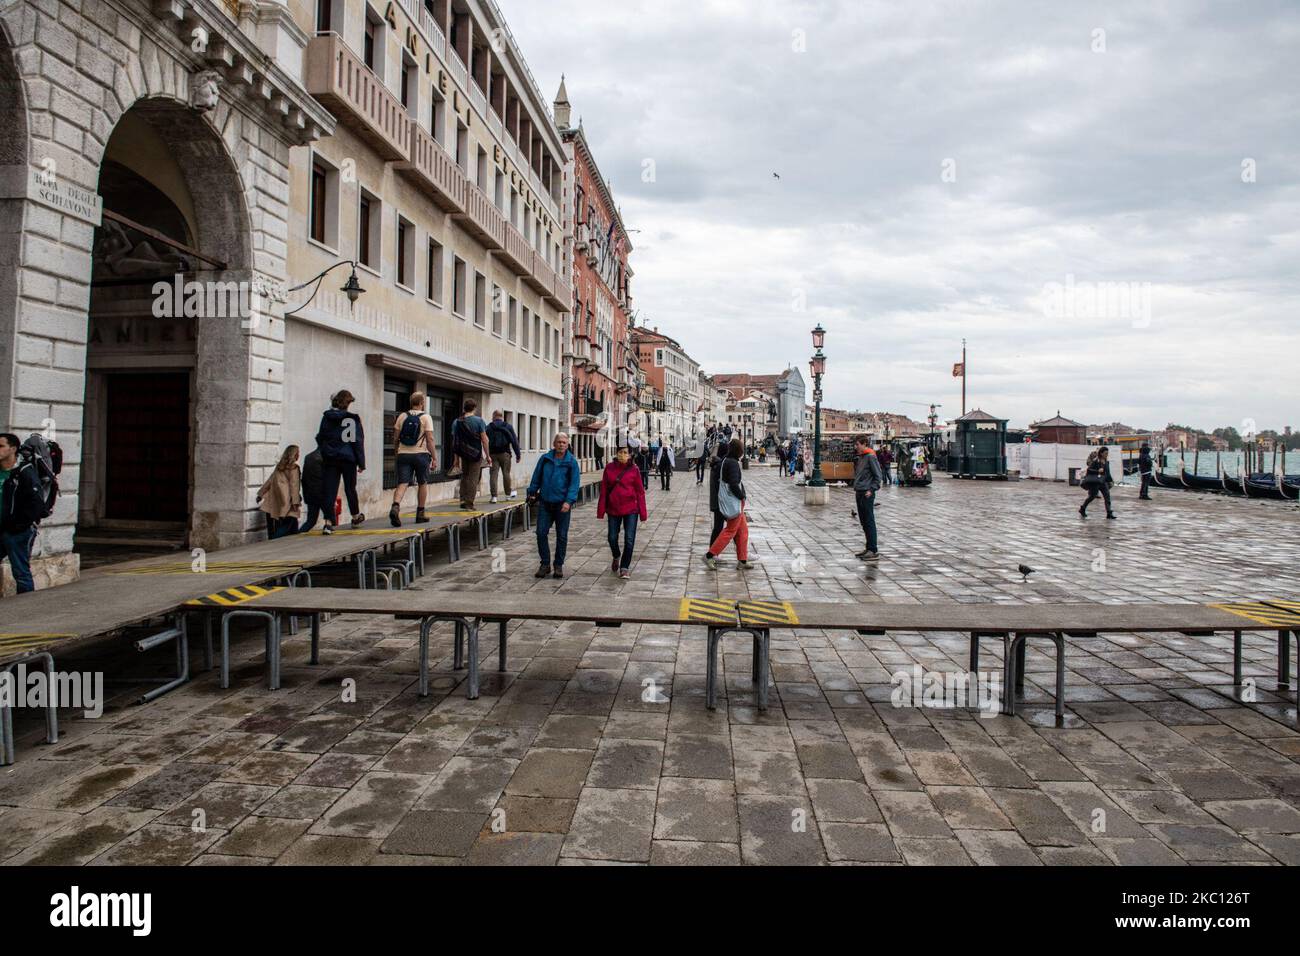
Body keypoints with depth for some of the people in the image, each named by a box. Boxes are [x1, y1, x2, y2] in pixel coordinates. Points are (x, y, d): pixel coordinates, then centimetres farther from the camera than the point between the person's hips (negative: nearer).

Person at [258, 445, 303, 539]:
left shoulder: (279, 467, 15)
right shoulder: (294, 468, -6)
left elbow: (270, 480, 18)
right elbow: (294, 485, -11)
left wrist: (261, 493, 24)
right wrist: (295, 501, -13)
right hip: (287, 502, -7)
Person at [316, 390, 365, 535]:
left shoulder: (327, 417, 3)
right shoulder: (353, 418, -6)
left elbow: (320, 438, 9)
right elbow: (358, 441, -5)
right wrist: (361, 462, -1)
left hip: (329, 459, 2)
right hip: (348, 458, -2)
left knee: (329, 490, 1)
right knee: (350, 488, 14)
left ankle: (328, 522, -9)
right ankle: (355, 516, 31)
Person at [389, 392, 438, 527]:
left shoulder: (402, 416, 7)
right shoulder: (426, 417, -4)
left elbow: (395, 437, 9)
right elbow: (430, 439, -10)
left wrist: (395, 454, 21)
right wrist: (434, 458, -6)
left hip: (403, 454, 3)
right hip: (421, 454, -3)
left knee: (402, 483, -1)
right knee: (422, 483, 13)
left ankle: (395, 507, -26)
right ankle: (420, 514, 18)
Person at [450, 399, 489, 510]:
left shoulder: (457, 422, 4)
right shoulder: (479, 421, -7)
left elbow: (454, 441, 5)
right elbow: (484, 440, -9)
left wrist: (456, 458, 11)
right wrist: (487, 455, -2)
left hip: (463, 454, 4)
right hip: (476, 453, -4)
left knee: (464, 477, 17)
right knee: (473, 478, 1)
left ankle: (463, 500, 7)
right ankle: (469, 503, -2)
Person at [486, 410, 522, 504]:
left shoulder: (489, 427, 5)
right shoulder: (508, 426, 5)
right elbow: (514, 441, 3)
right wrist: (518, 454, 6)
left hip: (493, 454, 0)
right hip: (505, 453, 0)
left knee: (493, 474, -1)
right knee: (506, 473, 10)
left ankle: (494, 496, -5)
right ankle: (508, 493, 22)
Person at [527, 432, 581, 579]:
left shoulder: (571, 462, -3)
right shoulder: (545, 459, 4)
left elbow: (574, 483, -8)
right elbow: (536, 477, 14)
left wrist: (569, 501, -19)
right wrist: (532, 492, 15)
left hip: (562, 504, -2)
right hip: (545, 503, 2)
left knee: (562, 536, 5)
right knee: (541, 533, -2)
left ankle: (558, 565, 17)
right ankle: (545, 564, 10)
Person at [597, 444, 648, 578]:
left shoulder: (633, 470, -4)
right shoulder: (609, 468, -1)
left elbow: (640, 491, -1)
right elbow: (604, 490, 2)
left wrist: (642, 512, -3)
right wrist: (601, 510, 0)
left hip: (630, 509, -2)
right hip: (613, 508, 2)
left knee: (629, 539, -4)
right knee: (612, 538, 8)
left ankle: (625, 567, 10)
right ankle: (616, 557, 39)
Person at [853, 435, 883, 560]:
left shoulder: (871, 457, -12)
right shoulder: (861, 457, 15)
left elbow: (879, 476, -14)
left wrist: (871, 490, -18)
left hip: (867, 494, -9)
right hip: (859, 493, 9)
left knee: (869, 522, -6)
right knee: (864, 522, 13)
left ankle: (873, 551, -3)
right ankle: (868, 548, 20)